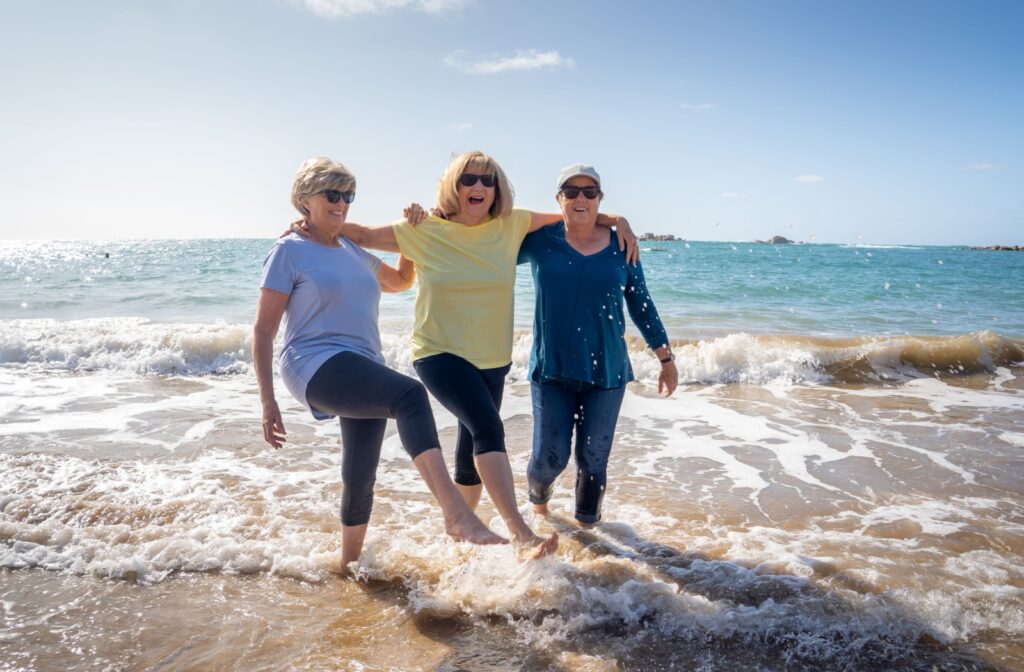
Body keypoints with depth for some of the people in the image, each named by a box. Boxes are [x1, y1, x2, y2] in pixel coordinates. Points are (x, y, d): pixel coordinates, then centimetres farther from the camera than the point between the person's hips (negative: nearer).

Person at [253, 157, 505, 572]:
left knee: (361, 477, 12)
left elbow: (401, 281, 36)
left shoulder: (354, 253, 19)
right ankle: (457, 514, -45)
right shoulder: (289, 251, 1)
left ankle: (349, 564, 35)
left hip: (365, 372, 7)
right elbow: (263, 330, -2)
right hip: (317, 366, -7)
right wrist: (267, 401, -8)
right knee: (410, 395, -33)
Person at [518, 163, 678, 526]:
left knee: (593, 460, 7)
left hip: (606, 371, 1)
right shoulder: (540, 240, -2)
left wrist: (666, 359, 13)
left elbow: (642, 306, 9)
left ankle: (586, 525, 31)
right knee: (550, 458, 2)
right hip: (552, 369, -1)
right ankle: (539, 499, 38)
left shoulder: (620, 246, 2)